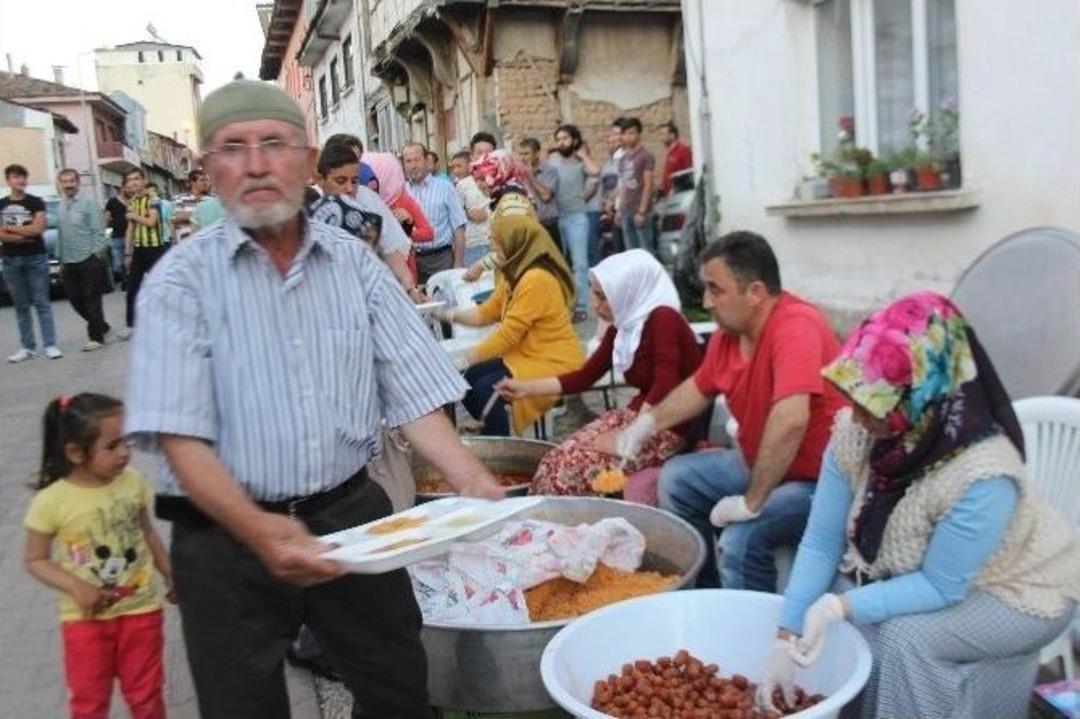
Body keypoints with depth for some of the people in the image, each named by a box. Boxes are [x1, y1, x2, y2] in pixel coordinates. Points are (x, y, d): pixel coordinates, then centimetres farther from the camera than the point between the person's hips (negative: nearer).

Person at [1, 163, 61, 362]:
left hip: (36, 258, -3)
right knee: (21, 306, 6)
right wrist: (25, 234, -11)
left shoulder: (36, 202, 2)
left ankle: (50, 345, -2)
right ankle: (27, 347, 10)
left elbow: (38, 228, -11)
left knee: (41, 303, -2)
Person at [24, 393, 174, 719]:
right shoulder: (52, 501, -17)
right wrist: (75, 587, -21)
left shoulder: (133, 483, -8)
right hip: (86, 618, -2)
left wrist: (170, 576, 12)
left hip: (140, 609, 2)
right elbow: (35, 560, -7)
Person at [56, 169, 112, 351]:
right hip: (69, 262, 6)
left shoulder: (88, 203, -5)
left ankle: (96, 337, 1)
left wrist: (97, 253, -14)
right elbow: (60, 234, 15)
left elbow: (98, 232, -8)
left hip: (88, 260, -6)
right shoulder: (60, 207, 12)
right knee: (75, 299, 9)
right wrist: (60, 258, 14)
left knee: (91, 299, -4)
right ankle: (101, 326, 26)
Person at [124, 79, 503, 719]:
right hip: (227, 535, -2)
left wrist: (473, 483, -17)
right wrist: (258, 529, -31)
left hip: (353, 514, 3)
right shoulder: (182, 279, -7)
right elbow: (180, 434, -16)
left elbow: (415, 394, -1)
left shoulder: (356, 262, 2)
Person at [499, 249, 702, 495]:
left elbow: (665, 389, -23)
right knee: (556, 460, -11)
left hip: (671, 428, -8)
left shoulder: (663, 319, -17)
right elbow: (585, 377, 14)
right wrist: (525, 388, 10)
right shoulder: (621, 329, 8)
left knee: (575, 465, -21)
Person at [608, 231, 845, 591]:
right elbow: (699, 387, 19)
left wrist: (752, 503, -33)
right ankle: (704, 591, 23)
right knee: (675, 479, 11)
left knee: (740, 538, -29)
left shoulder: (796, 327, -28)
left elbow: (790, 421, -39)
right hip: (760, 465, 9)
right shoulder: (728, 333, -2)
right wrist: (646, 423, 10)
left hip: (818, 479, -9)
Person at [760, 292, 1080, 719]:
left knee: (903, 637, -29)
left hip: (1015, 592, -5)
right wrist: (786, 639, -22)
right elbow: (821, 543, -18)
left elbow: (940, 588, -29)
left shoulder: (982, 477, -38)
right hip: (913, 573, 5)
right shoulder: (854, 432, -23)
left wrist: (840, 606, -40)